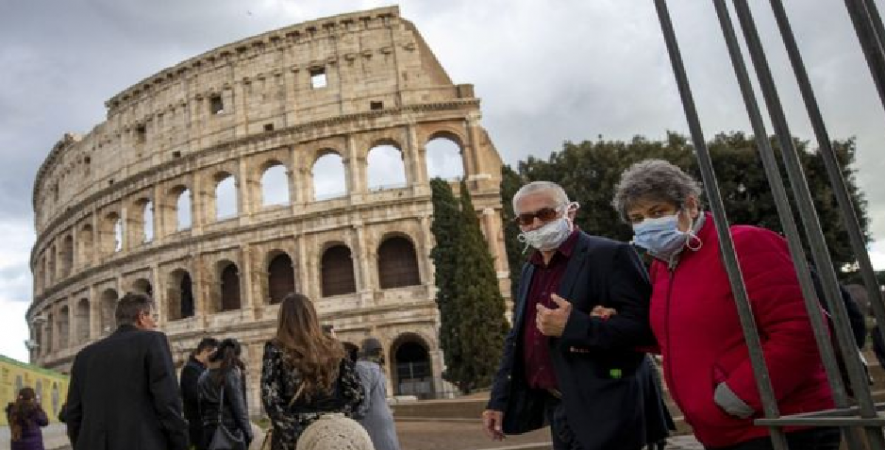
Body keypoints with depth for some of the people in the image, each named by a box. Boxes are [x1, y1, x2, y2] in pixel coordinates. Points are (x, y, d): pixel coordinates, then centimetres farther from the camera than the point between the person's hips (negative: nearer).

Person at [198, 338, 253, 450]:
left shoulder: (204, 377, 7)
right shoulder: (232, 374, -9)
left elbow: (201, 408, 8)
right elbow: (239, 407, -11)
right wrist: (248, 432, -4)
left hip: (209, 432, 5)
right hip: (232, 431, -5)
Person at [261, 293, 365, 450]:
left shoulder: (276, 349, -3)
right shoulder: (333, 347, 6)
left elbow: (270, 398, -12)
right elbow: (356, 392, 3)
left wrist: (292, 434, -9)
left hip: (293, 437, -3)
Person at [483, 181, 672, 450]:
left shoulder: (610, 255, -11)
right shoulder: (529, 271, 11)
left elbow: (645, 326, -19)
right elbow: (518, 340, 16)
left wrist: (572, 326, -26)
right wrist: (499, 400, 11)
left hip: (604, 413, -7)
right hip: (557, 410, 7)